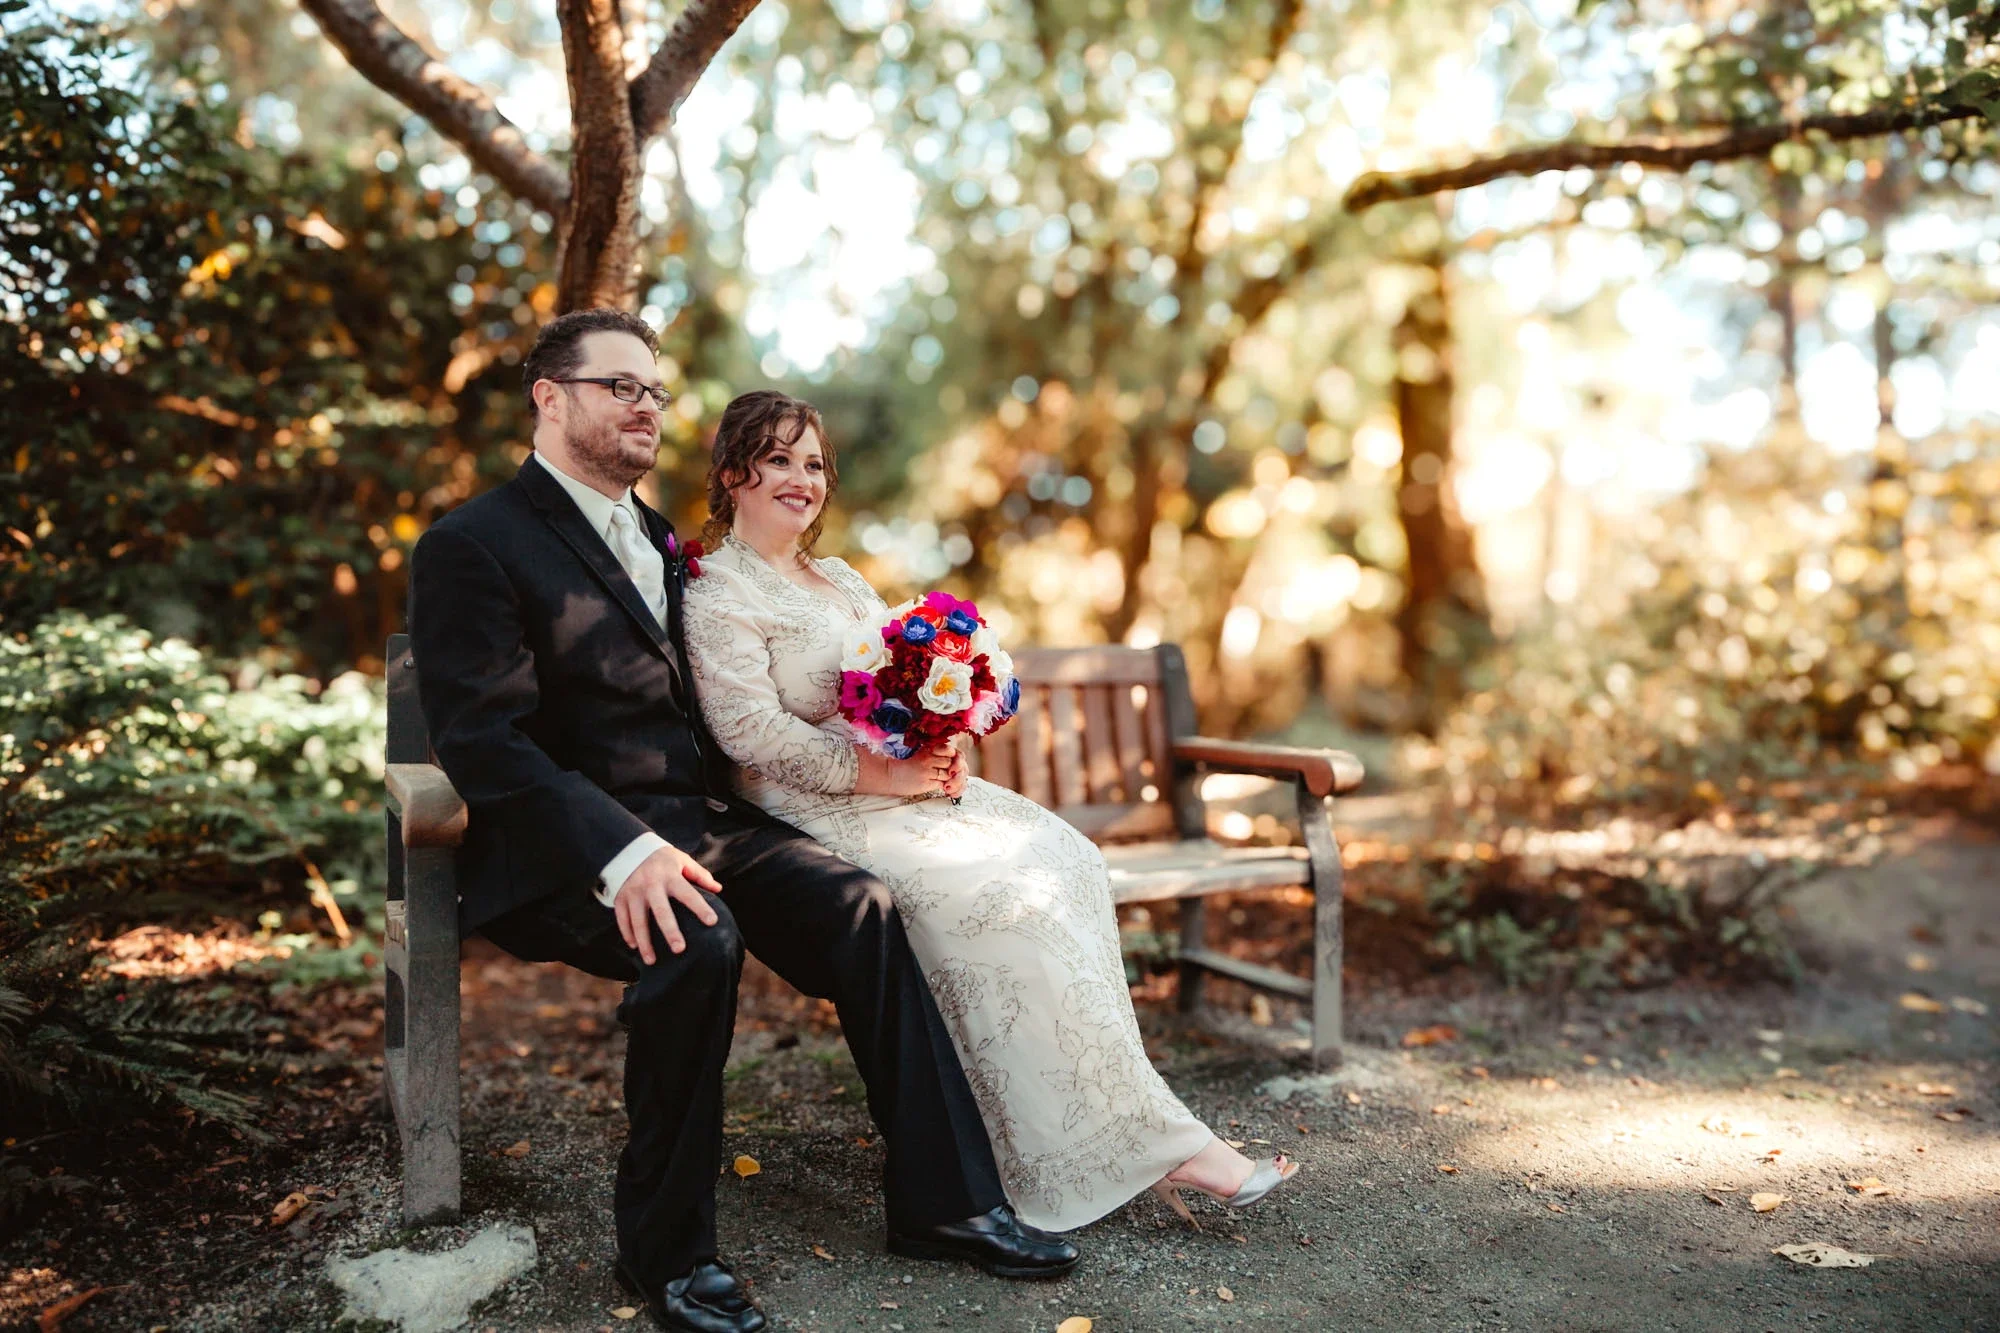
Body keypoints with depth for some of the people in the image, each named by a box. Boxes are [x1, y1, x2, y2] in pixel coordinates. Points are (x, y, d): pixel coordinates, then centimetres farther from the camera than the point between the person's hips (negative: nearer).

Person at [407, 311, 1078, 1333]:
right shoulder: (472, 545, -4)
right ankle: (666, 1248, -13)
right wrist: (622, 851, -30)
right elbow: (483, 740, -15)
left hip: (695, 819, 7)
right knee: (697, 941, -34)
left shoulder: (659, 537, 21)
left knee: (864, 909, -17)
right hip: (564, 853, -6)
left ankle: (940, 1200, -7)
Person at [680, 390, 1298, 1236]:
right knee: (1006, 897, -24)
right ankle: (1149, 1145, -17)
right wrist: (883, 774, -18)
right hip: (819, 815, -8)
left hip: (907, 788, 8)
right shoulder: (719, 589, -4)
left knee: (1065, 858, -14)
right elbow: (750, 730, -17)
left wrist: (938, 755, -2)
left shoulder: (842, 580, 22)